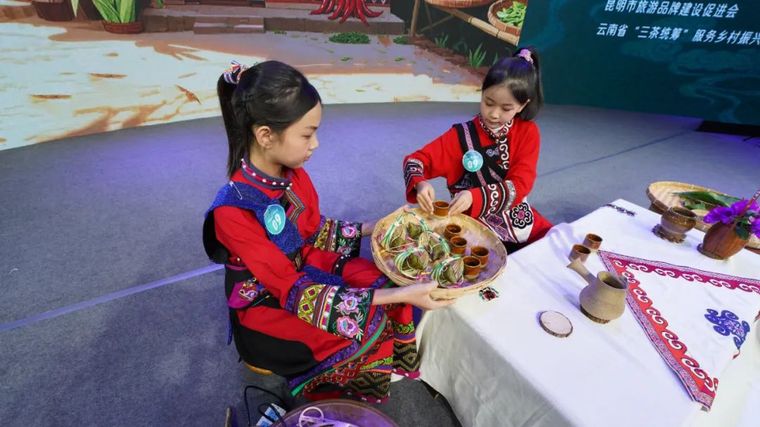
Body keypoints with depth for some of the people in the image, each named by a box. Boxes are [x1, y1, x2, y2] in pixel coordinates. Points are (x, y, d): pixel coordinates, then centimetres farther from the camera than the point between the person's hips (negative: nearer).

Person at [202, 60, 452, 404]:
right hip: (265, 305, -6)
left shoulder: (292, 172, -10)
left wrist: (370, 228, -6)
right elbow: (291, 290, -30)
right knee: (366, 325, -20)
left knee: (389, 284, -8)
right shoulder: (233, 210, -30)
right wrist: (394, 296, -37)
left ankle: (389, 368, 16)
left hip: (305, 269, 6)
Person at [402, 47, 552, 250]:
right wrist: (420, 184, -33)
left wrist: (474, 197, -31)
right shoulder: (462, 135, -9)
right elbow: (414, 160, -9)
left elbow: (520, 185, -14)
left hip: (518, 221, 4)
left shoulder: (528, 132, -5)